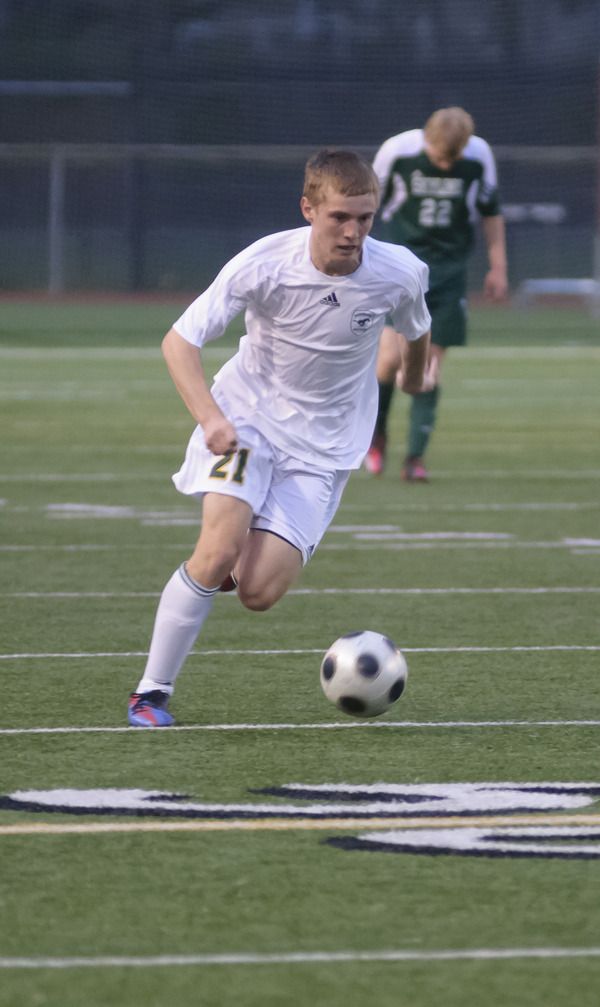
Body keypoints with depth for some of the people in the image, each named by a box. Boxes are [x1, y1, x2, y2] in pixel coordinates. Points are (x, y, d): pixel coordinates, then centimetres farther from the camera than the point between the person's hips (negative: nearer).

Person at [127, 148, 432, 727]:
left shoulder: (401, 273, -15)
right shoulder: (265, 264, -21)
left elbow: (415, 331, 11)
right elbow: (178, 342, -18)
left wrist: (413, 377, 30)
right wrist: (209, 416, -33)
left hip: (322, 446, 2)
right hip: (244, 417, -2)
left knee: (258, 593, -12)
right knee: (219, 552, -24)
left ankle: (244, 560, 26)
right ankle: (152, 693, -8)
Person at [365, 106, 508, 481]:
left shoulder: (479, 156, -7)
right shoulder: (397, 151, -12)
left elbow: (491, 211, 8)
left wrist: (498, 267, 9)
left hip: (449, 271, 2)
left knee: (431, 365, -1)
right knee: (393, 355, -15)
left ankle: (416, 457, 4)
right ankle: (377, 431, 12)